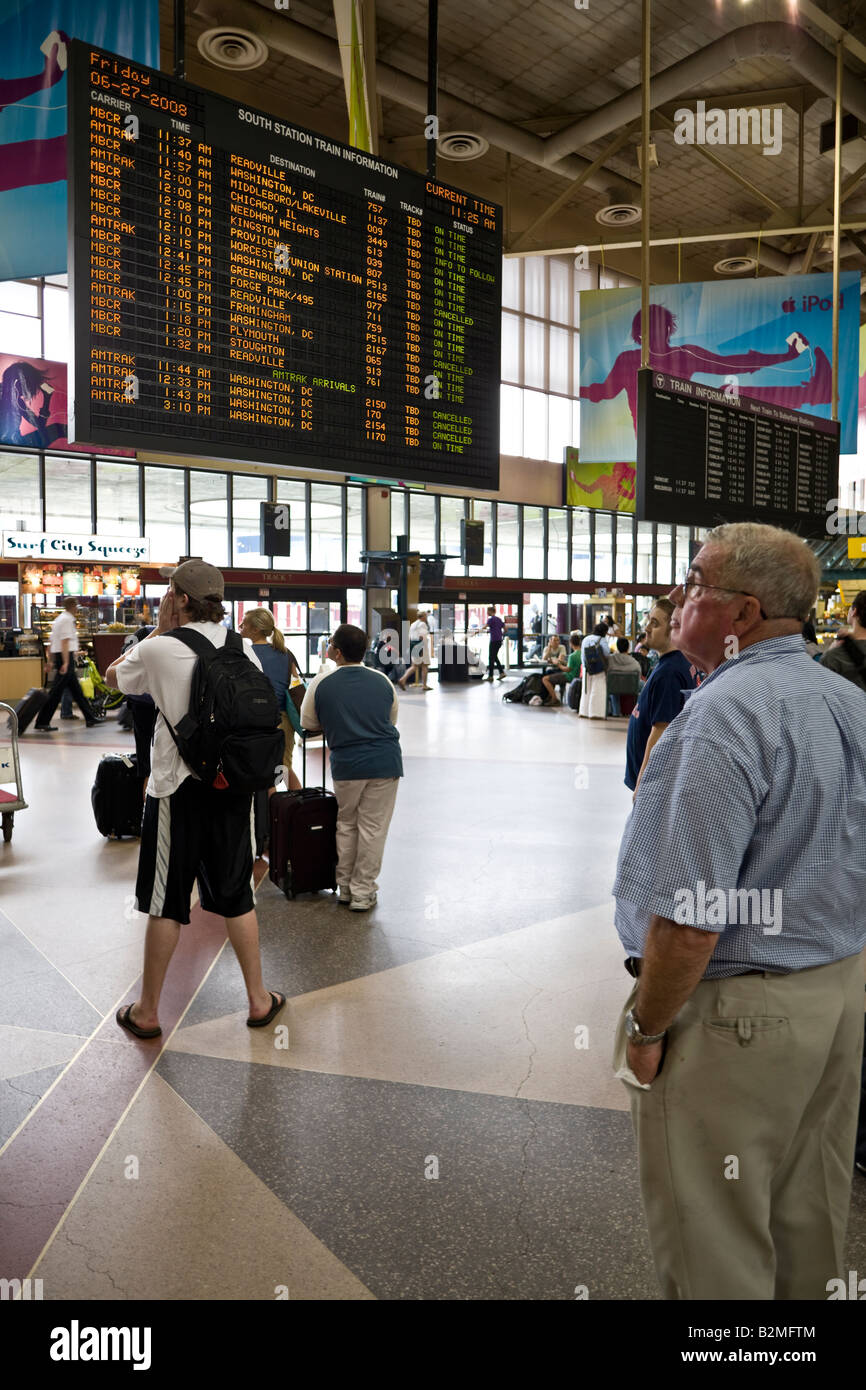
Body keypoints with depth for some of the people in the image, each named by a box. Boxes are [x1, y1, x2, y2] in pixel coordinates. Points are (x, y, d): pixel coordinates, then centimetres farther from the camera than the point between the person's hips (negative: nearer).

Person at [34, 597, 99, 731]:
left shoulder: (59, 619, 18)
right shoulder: (67, 620, -12)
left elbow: (51, 644, 20)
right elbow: (65, 642, -21)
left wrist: (52, 662, 24)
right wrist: (66, 663, -27)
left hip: (58, 656, 10)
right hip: (66, 656, -10)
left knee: (76, 690, 13)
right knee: (57, 691, -8)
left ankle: (89, 719, 18)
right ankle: (42, 722, -7)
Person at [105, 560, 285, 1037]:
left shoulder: (159, 649, -12)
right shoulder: (243, 648, 1)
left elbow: (113, 676, 8)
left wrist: (159, 628, 10)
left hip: (179, 787, -4)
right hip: (234, 783, 4)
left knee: (166, 901, 8)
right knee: (236, 895, 15)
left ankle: (147, 1011, 23)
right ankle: (259, 999, 24)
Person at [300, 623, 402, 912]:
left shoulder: (321, 683, -1)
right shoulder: (382, 681, 7)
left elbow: (308, 723, 10)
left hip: (346, 764, -1)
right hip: (386, 762, 1)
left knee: (346, 825, 17)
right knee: (373, 828, 7)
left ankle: (345, 888, 27)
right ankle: (362, 893, 14)